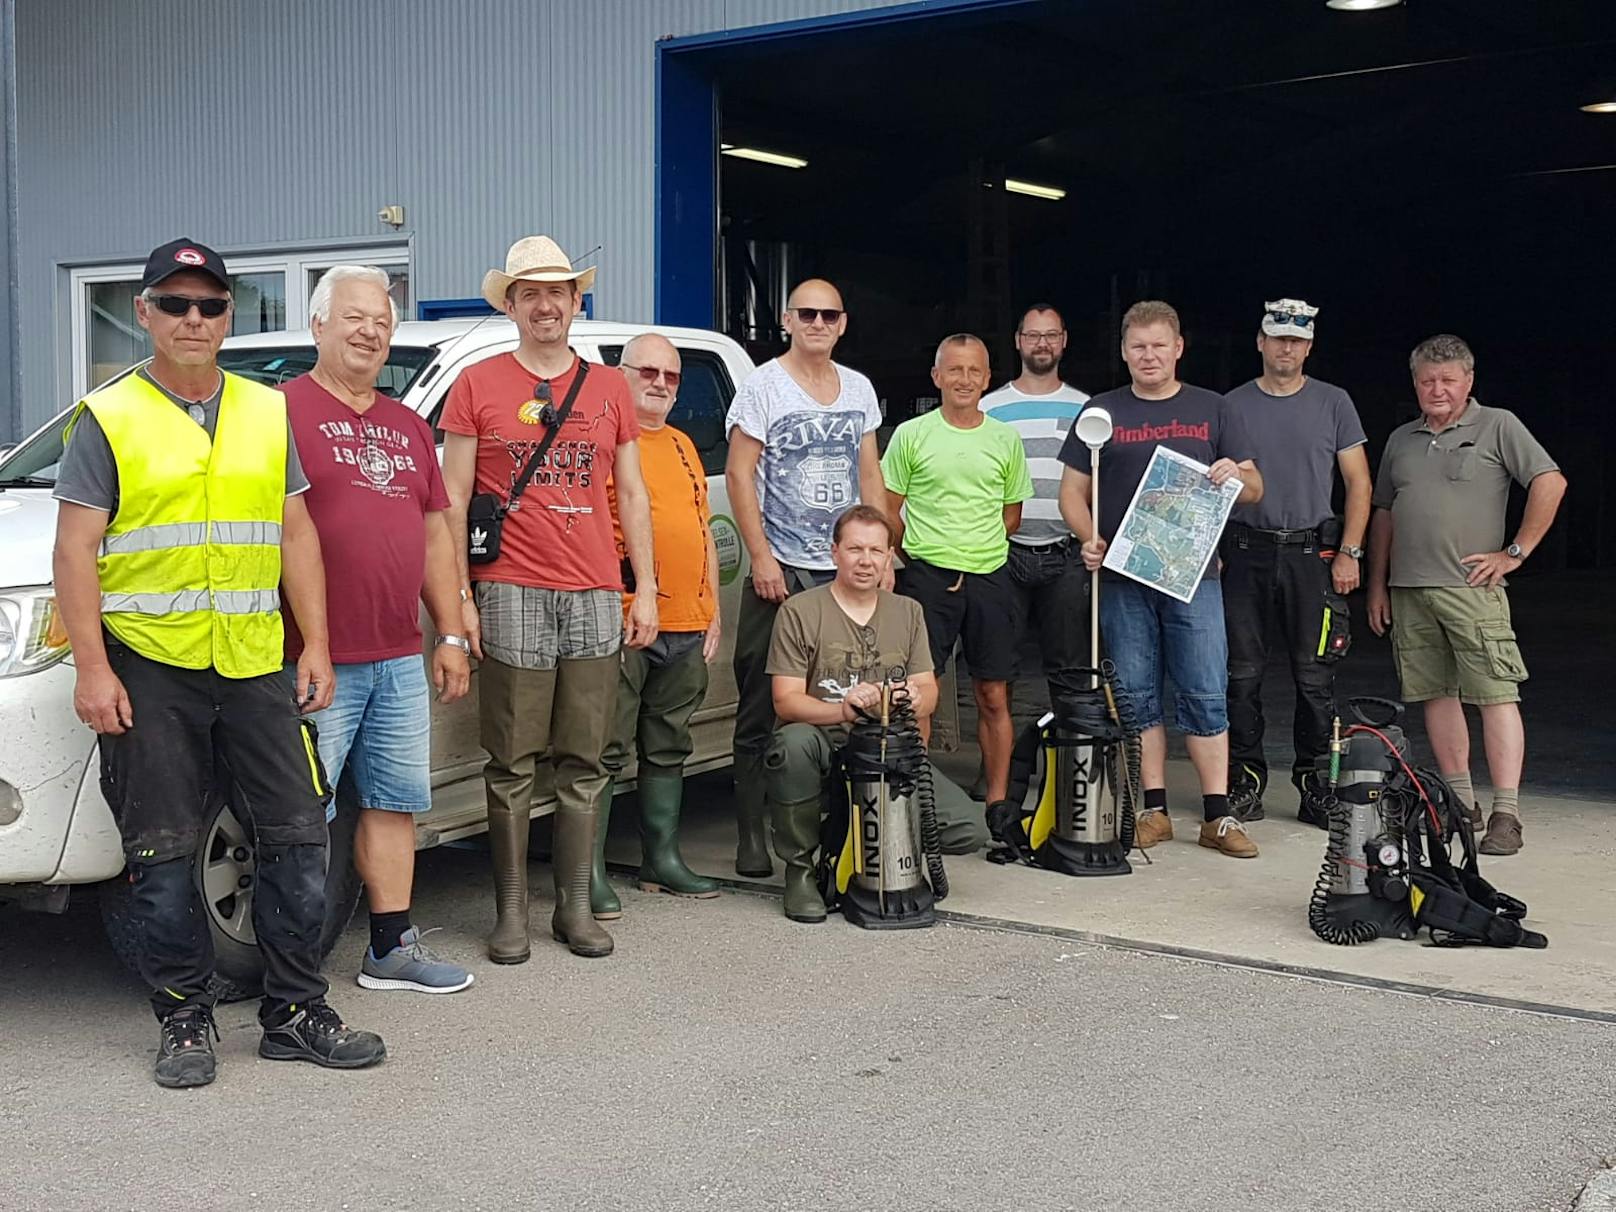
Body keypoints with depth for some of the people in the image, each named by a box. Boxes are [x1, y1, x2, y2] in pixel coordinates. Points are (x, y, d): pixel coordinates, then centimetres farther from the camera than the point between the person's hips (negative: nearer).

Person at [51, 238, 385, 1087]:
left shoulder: (268, 413, 12)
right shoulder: (108, 419, 0)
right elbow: (75, 551, -4)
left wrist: (315, 645, 6)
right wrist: (92, 669, -12)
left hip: (257, 664, 4)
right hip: (149, 668, -3)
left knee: (296, 838, 3)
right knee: (164, 856, 2)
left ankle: (295, 1013, 15)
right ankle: (184, 1021, 15)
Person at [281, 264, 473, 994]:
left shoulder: (408, 428, 19)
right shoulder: (281, 409, -5)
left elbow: (435, 536, 21)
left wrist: (450, 635, 16)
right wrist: (297, 649, -15)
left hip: (400, 661, 7)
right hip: (316, 661, -7)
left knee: (396, 801, 12)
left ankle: (393, 948, 22)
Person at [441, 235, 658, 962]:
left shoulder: (609, 388, 14)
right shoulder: (477, 385, 5)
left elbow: (632, 495, 16)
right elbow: (452, 500, 3)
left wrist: (645, 589, 9)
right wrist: (459, 598, -5)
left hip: (595, 599, 3)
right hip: (512, 596, -3)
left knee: (583, 765, 6)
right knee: (513, 765, 0)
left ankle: (576, 907, 15)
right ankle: (511, 912, 8)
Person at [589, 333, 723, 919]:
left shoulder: (683, 446, 19)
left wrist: (713, 617, 19)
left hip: (686, 627, 8)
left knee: (668, 748, 14)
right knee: (606, 750, -4)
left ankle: (662, 859, 24)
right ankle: (591, 871, 2)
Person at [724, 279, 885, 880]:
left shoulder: (859, 389, 14)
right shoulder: (763, 386, -2)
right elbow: (739, 474, -6)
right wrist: (761, 558, -12)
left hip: (848, 570, 5)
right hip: (781, 571, -4)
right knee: (763, 711, -2)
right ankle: (752, 839, 4)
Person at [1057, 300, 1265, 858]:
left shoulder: (1212, 410, 9)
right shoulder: (1102, 412, 9)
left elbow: (1254, 490, 11)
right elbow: (1072, 490, 9)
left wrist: (1236, 475, -12)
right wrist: (1088, 539, -9)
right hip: (1123, 575, 1)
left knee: (1207, 695, -2)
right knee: (1136, 696, 4)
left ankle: (1217, 817, 3)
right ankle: (1154, 811, 13)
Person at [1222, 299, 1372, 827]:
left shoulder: (1333, 403, 7)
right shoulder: (1234, 405, 8)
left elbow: (1358, 483, 7)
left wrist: (1349, 554, -2)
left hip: (1311, 552, 0)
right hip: (1246, 552, 1)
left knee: (1314, 674, 0)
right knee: (1243, 671, 1)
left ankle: (1314, 779, 9)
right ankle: (1246, 775, 11)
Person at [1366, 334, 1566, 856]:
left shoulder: (1497, 426, 3)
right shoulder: (1401, 440, 18)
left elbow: (1550, 482, -5)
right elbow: (1383, 514, 22)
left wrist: (1515, 552, -8)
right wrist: (1377, 585, 16)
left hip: (1471, 586, -5)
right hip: (1408, 592, 5)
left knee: (1496, 694, -9)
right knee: (1437, 694, 7)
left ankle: (1506, 814, -10)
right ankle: (1460, 803, 15)